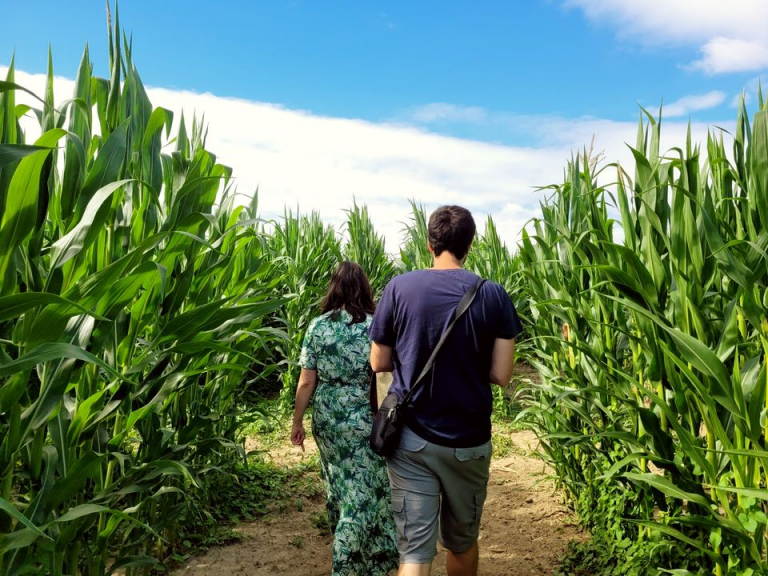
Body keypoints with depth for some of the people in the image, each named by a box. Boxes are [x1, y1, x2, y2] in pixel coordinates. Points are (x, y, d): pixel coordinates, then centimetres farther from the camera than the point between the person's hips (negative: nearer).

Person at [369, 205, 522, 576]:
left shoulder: (398, 288, -7)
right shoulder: (494, 295, -7)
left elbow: (379, 363, 0)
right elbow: (501, 375, -8)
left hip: (411, 437, -1)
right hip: (469, 440, 1)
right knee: (462, 542, 22)